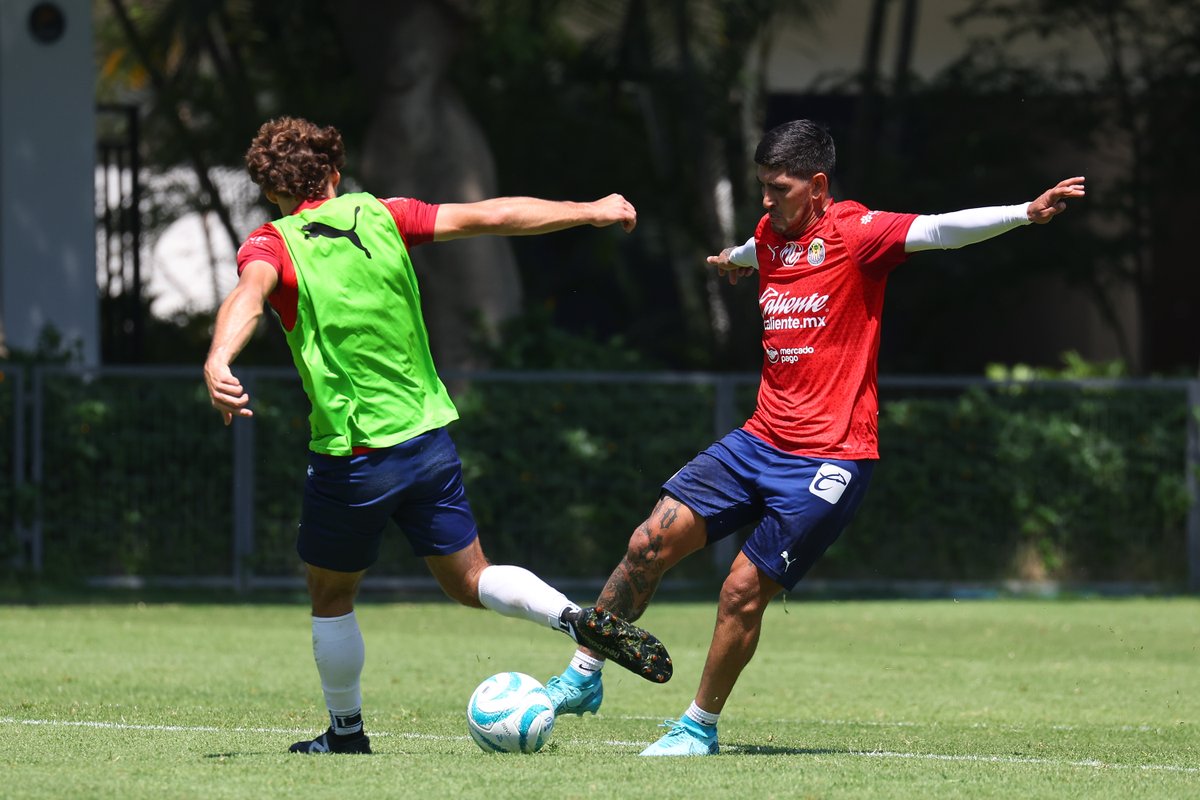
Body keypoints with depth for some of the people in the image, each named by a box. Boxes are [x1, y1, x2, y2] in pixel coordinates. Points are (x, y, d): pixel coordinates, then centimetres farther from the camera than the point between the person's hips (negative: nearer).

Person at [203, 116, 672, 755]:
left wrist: (218, 364, -49)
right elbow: (494, 216, 7)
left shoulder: (271, 245, -6)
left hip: (350, 457, -4)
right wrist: (591, 212, 18)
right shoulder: (379, 216, 5)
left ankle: (346, 733, 26)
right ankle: (578, 618, -10)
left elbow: (249, 295, -30)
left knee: (331, 595, 18)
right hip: (428, 437, 4)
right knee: (469, 579, 14)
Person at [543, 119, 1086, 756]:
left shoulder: (856, 232, -10)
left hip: (829, 457, -7)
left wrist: (1027, 213, -38)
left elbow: (942, 229, -23)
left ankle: (700, 726, 10)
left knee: (743, 591, -9)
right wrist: (733, 259, 61)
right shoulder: (769, 236, 11)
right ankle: (584, 676, 10)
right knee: (651, 541, -4)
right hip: (761, 439, 7)